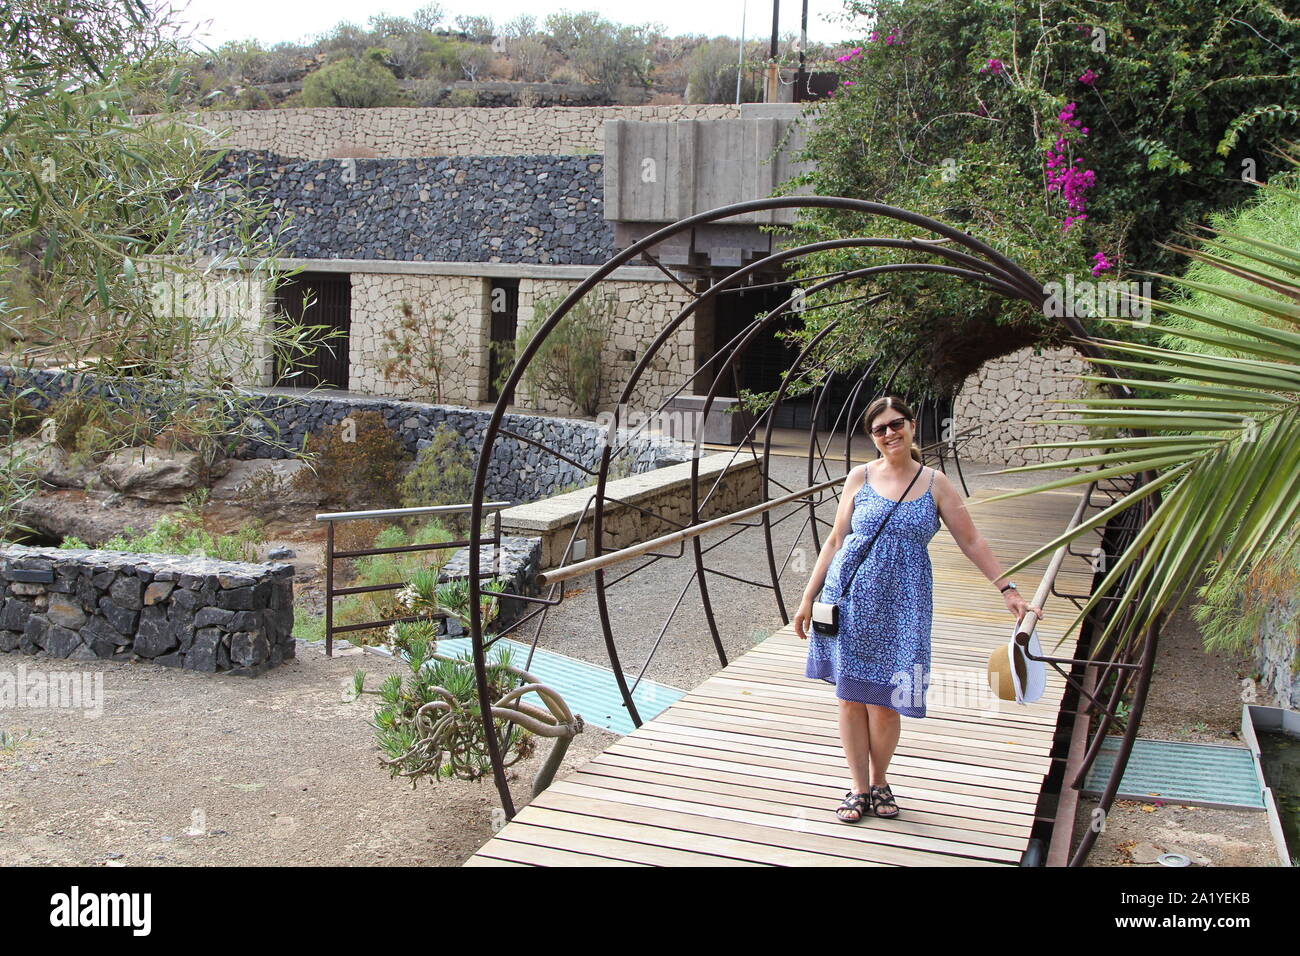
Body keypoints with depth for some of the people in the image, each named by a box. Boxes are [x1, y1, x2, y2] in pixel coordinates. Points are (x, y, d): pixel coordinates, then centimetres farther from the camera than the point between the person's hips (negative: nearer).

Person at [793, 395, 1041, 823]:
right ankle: (859, 787, 20)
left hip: (901, 605, -1)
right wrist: (808, 598, 7)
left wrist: (1008, 590, 2)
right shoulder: (860, 477, 4)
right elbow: (835, 541, 8)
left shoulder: (935, 484, 3)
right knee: (851, 695, 4)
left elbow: (971, 542, 7)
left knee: (884, 702, 0)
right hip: (851, 597, 1)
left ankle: (879, 781, 25)